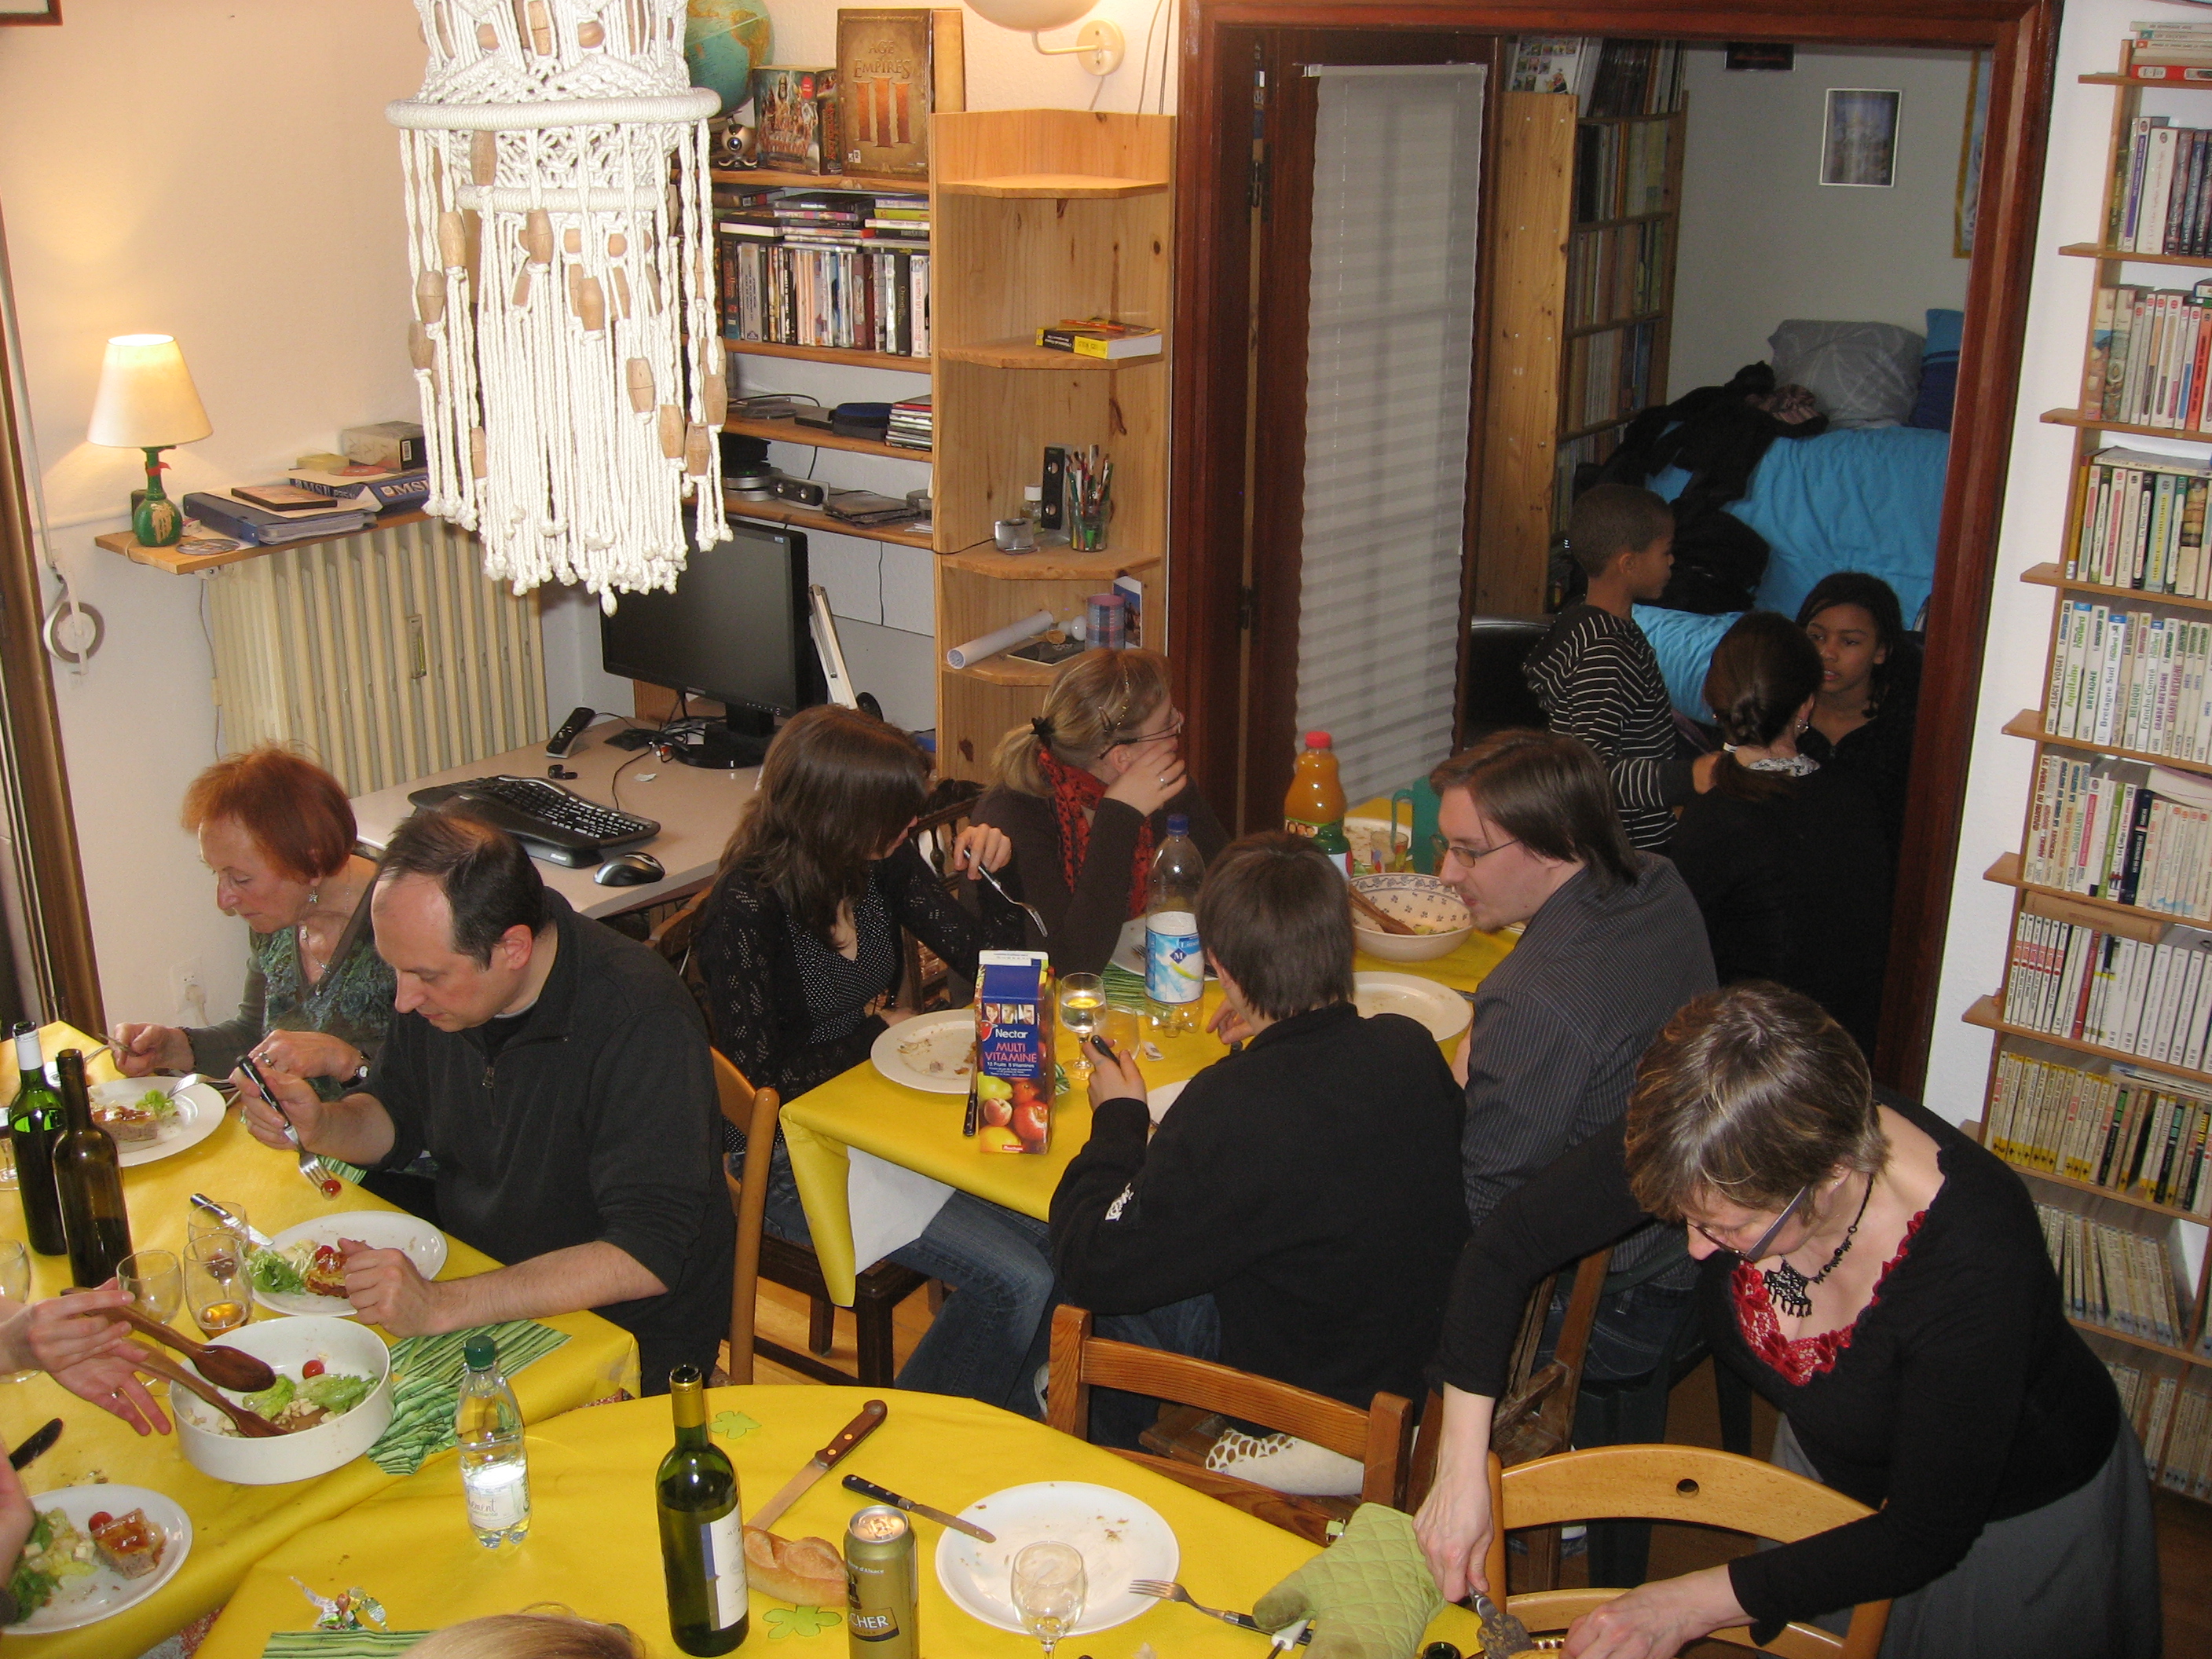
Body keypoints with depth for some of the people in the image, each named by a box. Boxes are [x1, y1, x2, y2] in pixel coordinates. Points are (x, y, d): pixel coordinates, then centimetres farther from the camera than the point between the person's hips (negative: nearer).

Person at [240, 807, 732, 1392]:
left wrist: (442, 1306, -35)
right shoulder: (440, 968, -4)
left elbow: (647, 1254, -29)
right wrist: (319, 1124, -9)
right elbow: (395, 1118, 14)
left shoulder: (641, 1019, -26)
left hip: (630, 1338, -7)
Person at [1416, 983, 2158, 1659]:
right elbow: (1506, 1246, -20)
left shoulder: (1972, 1256, -43)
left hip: (2021, 1514, -4)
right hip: (1823, 1463, 4)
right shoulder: (1714, 1150, -32)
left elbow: (1927, 1534, -30)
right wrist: (1460, 1470, -26)